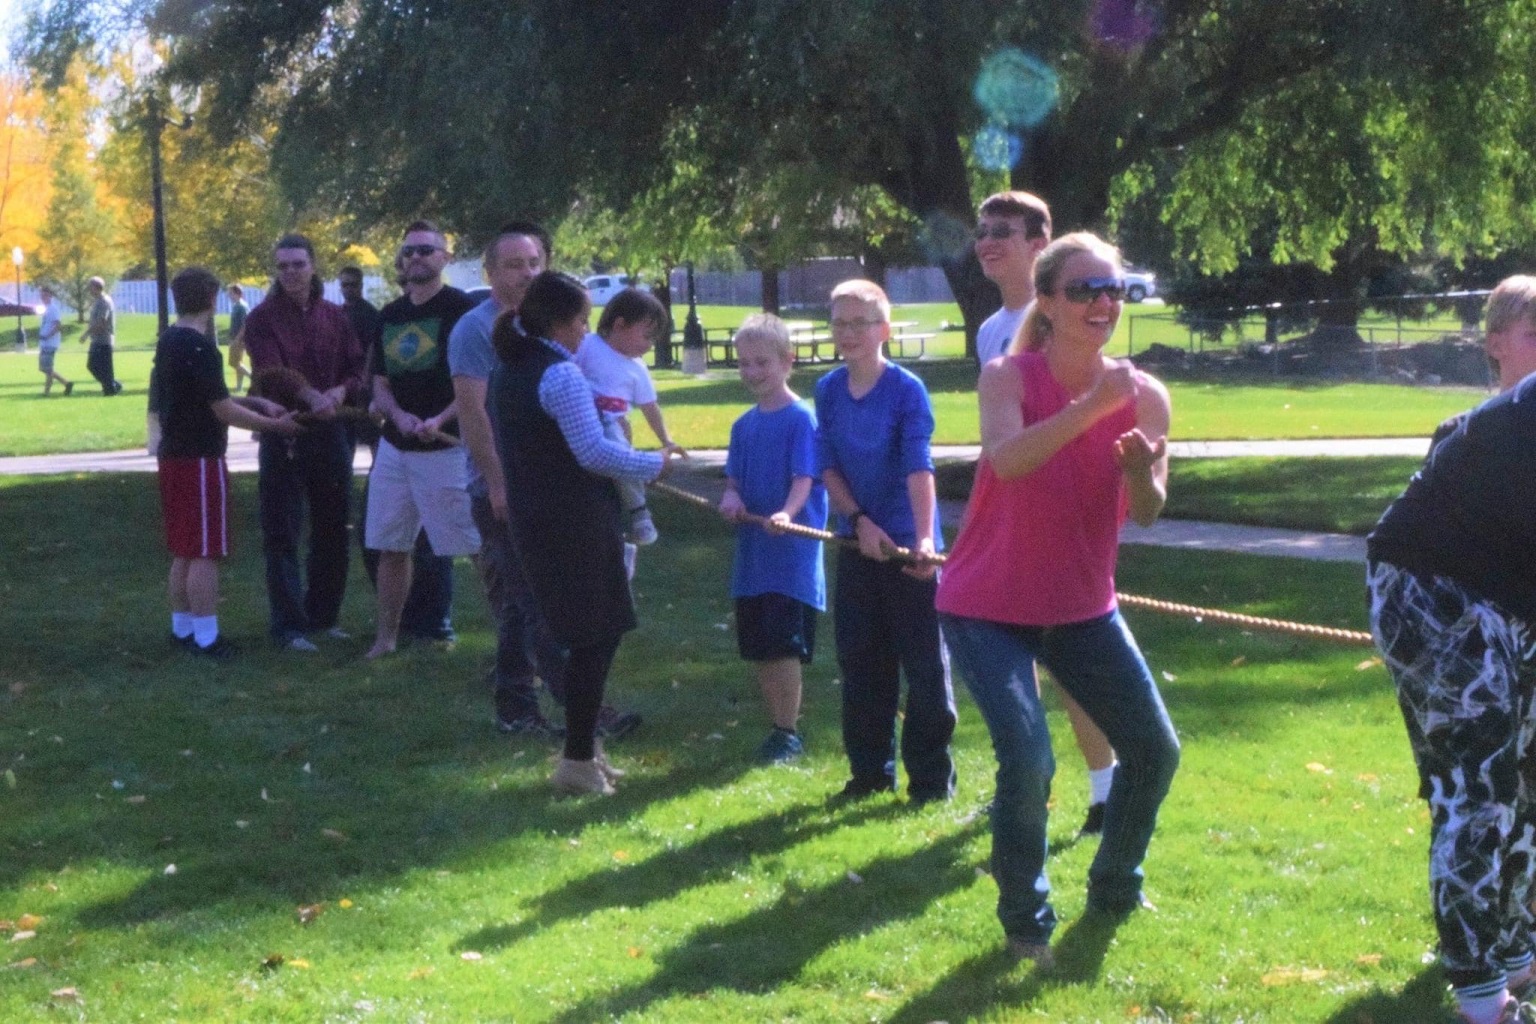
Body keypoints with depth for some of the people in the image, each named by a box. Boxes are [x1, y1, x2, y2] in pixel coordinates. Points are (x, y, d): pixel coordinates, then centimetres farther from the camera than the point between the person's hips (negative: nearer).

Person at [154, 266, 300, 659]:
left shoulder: (168, 342, 10)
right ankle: (206, 638, -1)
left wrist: (255, 403, 9)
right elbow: (224, 411, -18)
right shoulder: (200, 348, -18)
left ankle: (182, 627, 24)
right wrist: (276, 424, -9)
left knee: (184, 552, 17)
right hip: (200, 459, -9)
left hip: (174, 454, 9)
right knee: (205, 553, -4)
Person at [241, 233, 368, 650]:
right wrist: (311, 397, -32)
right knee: (282, 534, -3)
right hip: (283, 434, -4)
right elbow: (271, 373, -16)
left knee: (332, 530, 11)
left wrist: (341, 391, -15)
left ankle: (323, 615, 23)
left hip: (331, 432, 4)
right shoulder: (262, 319, -3)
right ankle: (289, 626, 1)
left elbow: (357, 369, 8)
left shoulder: (335, 317, 10)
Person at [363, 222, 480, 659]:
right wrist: (398, 415, -8)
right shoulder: (389, 316, 12)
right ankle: (386, 637, 21)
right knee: (390, 548, 11)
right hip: (395, 449, 6)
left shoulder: (462, 308, -7)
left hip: (447, 447, -6)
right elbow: (380, 385, 14)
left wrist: (440, 421, -23)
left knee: (480, 546, -7)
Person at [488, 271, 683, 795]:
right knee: (598, 634, -1)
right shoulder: (561, 375, -17)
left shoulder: (508, 371, 11)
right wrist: (654, 463, -10)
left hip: (533, 516, 9)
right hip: (577, 521, -9)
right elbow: (594, 452, -22)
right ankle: (578, 760, 1)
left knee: (583, 633, 17)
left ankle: (584, 746, 22)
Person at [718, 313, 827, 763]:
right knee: (758, 648, 11)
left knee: (784, 646, -9)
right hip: (752, 552, 7)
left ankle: (789, 734, 2)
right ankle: (779, 728, 22)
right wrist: (731, 496, -11)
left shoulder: (801, 418, -8)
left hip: (792, 553, -7)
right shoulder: (744, 425, 12)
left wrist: (787, 513, -34)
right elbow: (733, 477, 13)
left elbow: (805, 478, -16)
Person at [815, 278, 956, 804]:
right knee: (860, 661, 11)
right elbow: (827, 465, 3)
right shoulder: (828, 390, 3)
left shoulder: (907, 389, -12)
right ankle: (870, 769, 23)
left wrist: (924, 537, -32)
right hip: (857, 543, 5)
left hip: (909, 548, -5)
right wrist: (860, 521, -11)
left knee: (924, 663, 0)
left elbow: (919, 466, -21)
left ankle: (931, 775, 9)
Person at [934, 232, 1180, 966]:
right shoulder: (1008, 377, -16)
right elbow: (1006, 459, -36)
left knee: (1155, 750, 5)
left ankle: (1114, 891, 30)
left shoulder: (1142, 396, -6)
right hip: (988, 609, -5)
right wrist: (1091, 407, -46)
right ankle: (1025, 921, 3)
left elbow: (1147, 515, -8)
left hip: (1082, 607, 5)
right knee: (1027, 760, -19)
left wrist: (1142, 474, -29)